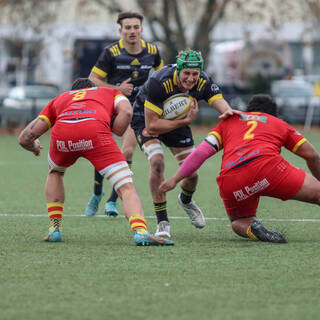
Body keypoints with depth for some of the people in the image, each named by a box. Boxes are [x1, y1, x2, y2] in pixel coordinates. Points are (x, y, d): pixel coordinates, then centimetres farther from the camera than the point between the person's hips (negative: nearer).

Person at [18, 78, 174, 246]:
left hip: (61, 131, 3)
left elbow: (25, 138, 36)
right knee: (126, 187, -2)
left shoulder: (58, 100, 41)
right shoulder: (112, 93, 38)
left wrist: (34, 148, 57)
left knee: (55, 172, 35)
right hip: (95, 129, -3)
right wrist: (115, 133, 24)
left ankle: (55, 230, 27)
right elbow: (126, 111, 11)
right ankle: (140, 231, -28)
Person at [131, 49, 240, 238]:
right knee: (157, 162, -27)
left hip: (177, 121, 4)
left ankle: (186, 201, 39)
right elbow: (152, 125, -34)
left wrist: (229, 112, -63)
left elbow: (220, 102, -38)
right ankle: (163, 222, -16)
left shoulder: (204, 83, -25)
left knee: (192, 172, 1)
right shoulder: (159, 82, -37)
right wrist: (185, 121, -37)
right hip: (146, 120, -4)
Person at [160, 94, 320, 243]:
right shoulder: (279, 123, 29)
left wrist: (175, 179, 21)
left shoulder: (228, 121, 32)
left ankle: (251, 228, -9)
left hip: (230, 183, 2)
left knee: (239, 223, 26)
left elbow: (201, 151, 19)